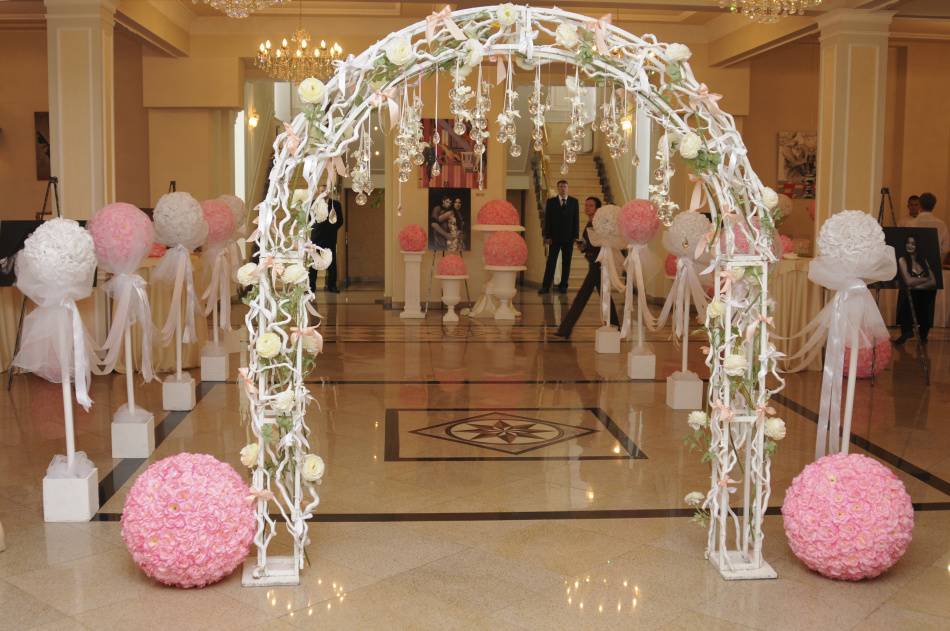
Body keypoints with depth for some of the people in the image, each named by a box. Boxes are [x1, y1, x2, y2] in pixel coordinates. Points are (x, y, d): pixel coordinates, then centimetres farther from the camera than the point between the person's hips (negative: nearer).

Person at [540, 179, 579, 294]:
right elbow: (547, 219, 2)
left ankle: (563, 286, 10)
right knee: (551, 262, -4)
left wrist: (575, 236, -4)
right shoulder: (551, 201, 5)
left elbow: (576, 219, 4)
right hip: (554, 237, -1)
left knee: (566, 263, 4)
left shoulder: (574, 201, 7)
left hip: (568, 237, 1)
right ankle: (546, 287, -5)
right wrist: (547, 236, -6)